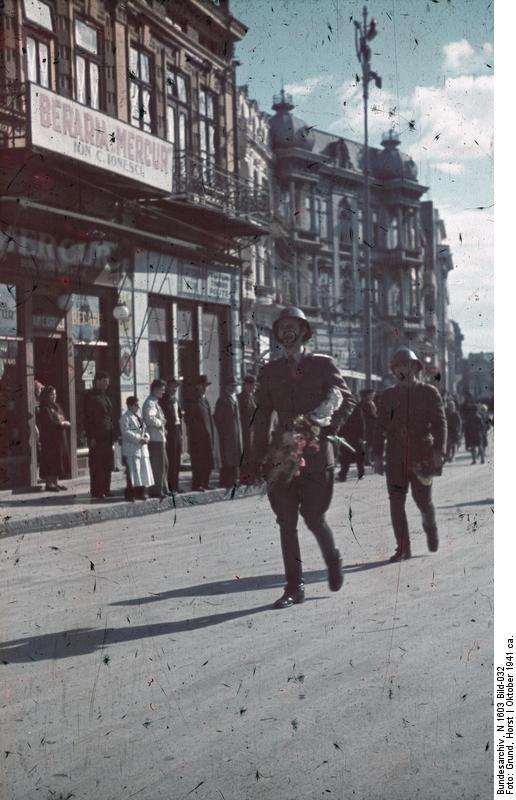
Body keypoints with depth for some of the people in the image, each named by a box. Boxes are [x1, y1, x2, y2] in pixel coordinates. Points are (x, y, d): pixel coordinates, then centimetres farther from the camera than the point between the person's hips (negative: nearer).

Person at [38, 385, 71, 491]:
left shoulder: (56, 406, 15)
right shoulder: (44, 409, -11)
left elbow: (62, 420, 17)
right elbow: (50, 424, -20)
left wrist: (65, 423, -4)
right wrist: (62, 424, -9)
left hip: (60, 438, 8)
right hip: (50, 439, -8)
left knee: (59, 460, 9)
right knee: (50, 460, -6)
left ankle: (55, 482, 16)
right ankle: (49, 483, -2)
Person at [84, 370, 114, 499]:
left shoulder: (104, 395, 17)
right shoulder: (90, 396, -7)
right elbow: (87, 417, -12)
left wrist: (112, 434, 16)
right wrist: (90, 437, -17)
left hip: (107, 435, 8)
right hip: (96, 436, -8)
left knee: (107, 464, 9)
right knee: (96, 464, -4)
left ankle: (106, 490, 15)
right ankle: (96, 491, 1)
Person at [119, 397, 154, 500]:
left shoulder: (138, 417, 19)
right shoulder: (125, 418, -8)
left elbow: (144, 429, 23)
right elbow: (126, 433, -17)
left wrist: (146, 437, 1)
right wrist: (140, 439, -20)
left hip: (142, 449, 8)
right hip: (131, 450, -8)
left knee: (143, 472, 8)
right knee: (132, 472, -8)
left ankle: (140, 493, 16)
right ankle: (130, 494, -3)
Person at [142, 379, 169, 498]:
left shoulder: (155, 402, 19)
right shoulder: (150, 403, -15)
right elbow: (150, 419, -28)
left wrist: (162, 425, 14)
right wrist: (161, 423, -13)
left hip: (160, 438, 11)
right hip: (155, 438, -11)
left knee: (164, 464, 16)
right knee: (158, 465, -6)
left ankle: (164, 489, 23)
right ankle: (156, 490, -2)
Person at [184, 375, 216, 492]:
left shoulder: (205, 400, 17)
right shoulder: (192, 402, -8)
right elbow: (188, 419, -14)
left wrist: (212, 433, 12)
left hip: (208, 437, 8)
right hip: (197, 438, -8)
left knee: (209, 461, 9)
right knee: (198, 462, -6)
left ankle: (205, 483, 17)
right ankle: (196, 485, -1)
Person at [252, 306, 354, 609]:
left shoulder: (324, 364, 5)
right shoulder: (270, 371, 13)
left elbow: (346, 400, 1)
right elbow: (263, 415, 12)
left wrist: (326, 428, -14)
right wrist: (260, 456, 7)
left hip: (316, 453, -3)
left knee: (313, 516, -3)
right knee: (287, 522, 1)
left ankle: (333, 559, 28)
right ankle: (295, 587, 8)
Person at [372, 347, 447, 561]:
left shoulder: (429, 393, 2)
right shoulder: (388, 395, 10)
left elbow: (439, 423, -4)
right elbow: (380, 427, 11)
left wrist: (438, 452, -16)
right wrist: (377, 456, 5)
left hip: (421, 457, -2)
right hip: (395, 457, 2)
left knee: (423, 501, 3)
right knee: (396, 502, -4)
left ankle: (430, 529, 35)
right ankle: (403, 548, 4)